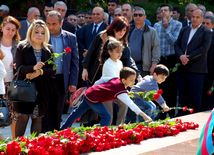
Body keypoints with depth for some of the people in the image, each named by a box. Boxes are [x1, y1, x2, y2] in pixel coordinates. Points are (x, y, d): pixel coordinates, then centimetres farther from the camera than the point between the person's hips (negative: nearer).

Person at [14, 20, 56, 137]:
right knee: (23, 117, -4)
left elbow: (53, 70, 4)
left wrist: (40, 72, -14)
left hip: (42, 89, 3)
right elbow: (19, 67, -8)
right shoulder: (22, 47, 1)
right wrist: (33, 67, -25)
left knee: (38, 118, 5)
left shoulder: (49, 49, 10)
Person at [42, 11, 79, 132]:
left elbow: (75, 62, 7)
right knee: (45, 113, -3)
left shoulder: (71, 38, 5)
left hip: (61, 81, 2)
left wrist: (73, 82, 1)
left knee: (57, 114, 8)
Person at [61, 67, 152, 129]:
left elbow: (103, 80, 10)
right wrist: (144, 116, -36)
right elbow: (131, 104, -32)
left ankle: (63, 129, 40)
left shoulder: (115, 79, -2)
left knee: (78, 113, 24)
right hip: (93, 98, -9)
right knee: (106, 117, -10)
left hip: (88, 93, 9)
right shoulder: (121, 92, -24)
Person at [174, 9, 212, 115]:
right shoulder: (184, 30, 17)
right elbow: (177, 44, 11)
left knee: (195, 96, -6)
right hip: (183, 67, 5)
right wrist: (181, 56, -9)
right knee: (182, 95, 7)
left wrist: (189, 58, -15)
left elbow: (204, 48, -10)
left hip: (196, 69, -5)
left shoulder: (206, 32, 1)